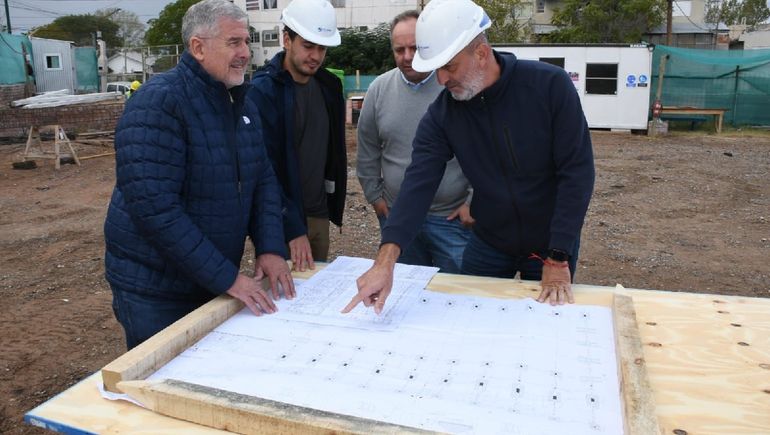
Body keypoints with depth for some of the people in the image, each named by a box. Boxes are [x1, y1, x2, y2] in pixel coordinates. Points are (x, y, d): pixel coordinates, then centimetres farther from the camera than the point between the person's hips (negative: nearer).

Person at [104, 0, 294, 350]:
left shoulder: (242, 104, 4)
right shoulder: (159, 102, -20)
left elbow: (263, 180, 7)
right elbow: (153, 206, -27)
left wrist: (270, 248, -8)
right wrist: (227, 278, -26)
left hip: (213, 282, 7)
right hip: (155, 291, -7)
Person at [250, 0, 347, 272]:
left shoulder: (327, 86, 6)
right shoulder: (263, 91, -15)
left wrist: (332, 206, 8)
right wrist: (293, 228, -23)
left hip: (319, 215, 6)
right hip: (281, 220, -6)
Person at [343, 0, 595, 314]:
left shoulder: (550, 86, -20)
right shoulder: (441, 113, -13)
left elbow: (576, 172, -19)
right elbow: (419, 183, -22)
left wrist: (558, 260, -20)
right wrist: (386, 259, -34)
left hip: (552, 243, -2)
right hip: (488, 243, 2)